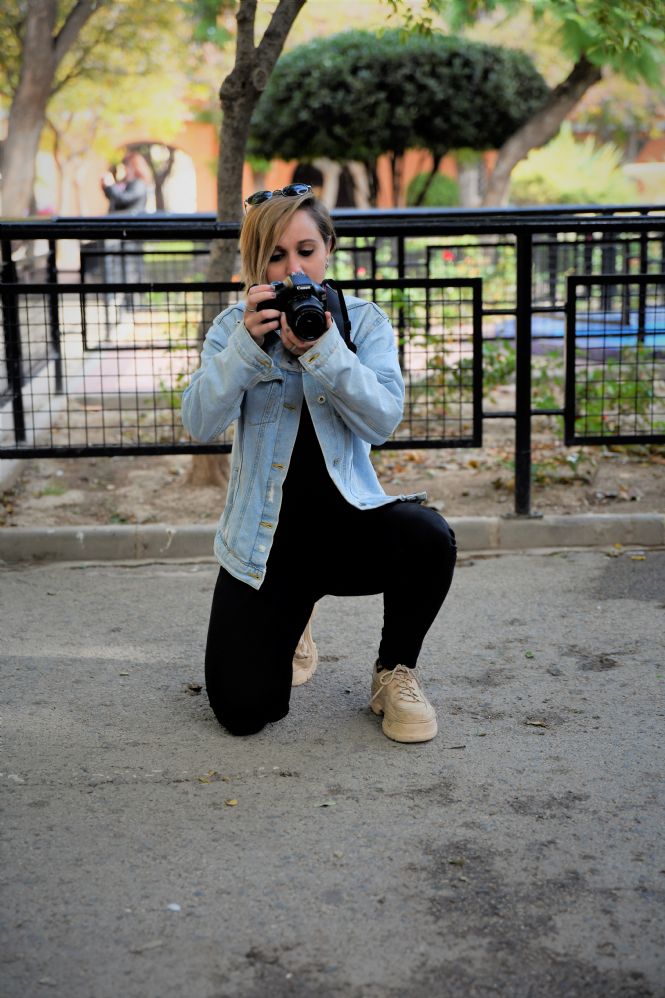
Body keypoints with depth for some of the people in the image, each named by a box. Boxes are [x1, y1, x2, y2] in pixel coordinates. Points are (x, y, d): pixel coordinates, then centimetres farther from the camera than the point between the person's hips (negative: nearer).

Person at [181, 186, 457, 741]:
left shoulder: (364, 322, 1)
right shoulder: (235, 326, 2)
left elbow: (383, 421, -15)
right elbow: (201, 424, -13)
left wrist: (320, 347, -26)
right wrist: (249, 343, -25)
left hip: (348, 521, 0)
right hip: (266, 542, 1)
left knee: (428, 537, -34)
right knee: (242, 712, -8)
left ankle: (394, 674, -4)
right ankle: (289, 619, 28)